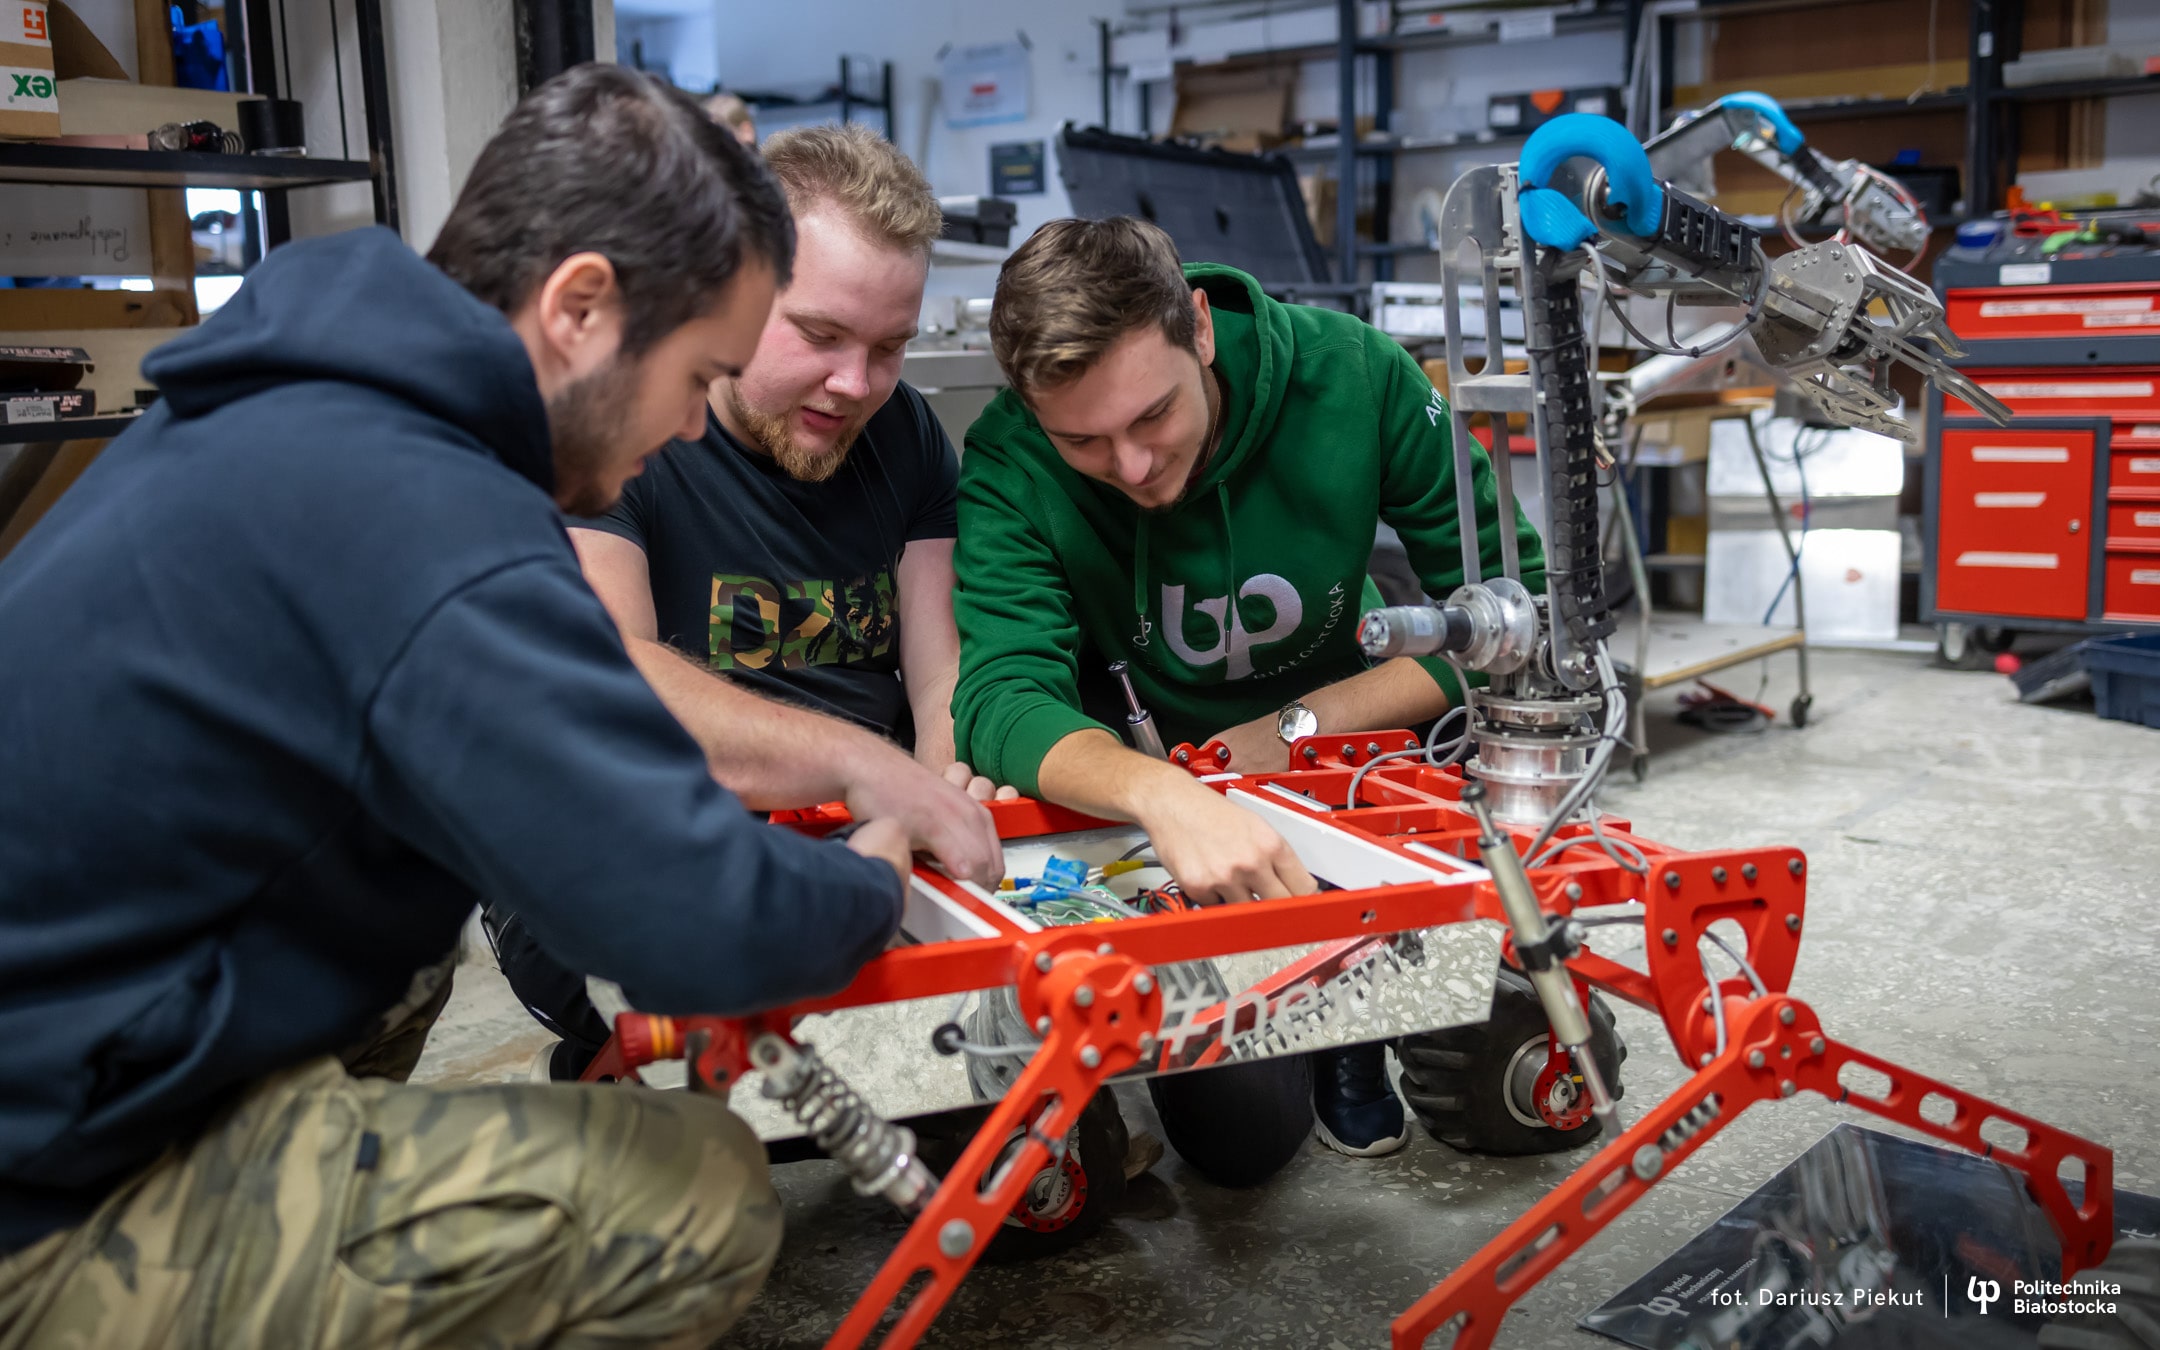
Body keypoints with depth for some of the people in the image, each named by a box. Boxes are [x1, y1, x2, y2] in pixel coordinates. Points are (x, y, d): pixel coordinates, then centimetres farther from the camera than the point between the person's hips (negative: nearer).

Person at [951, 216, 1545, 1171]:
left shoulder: (1350, 374, -21)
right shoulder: (1009, 466, -22)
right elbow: (1001, 699, -35)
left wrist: (1301, 727, -24)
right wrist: (1163, 793, -56)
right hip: (1133, 785, -2)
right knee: (1238, 1134, -16)